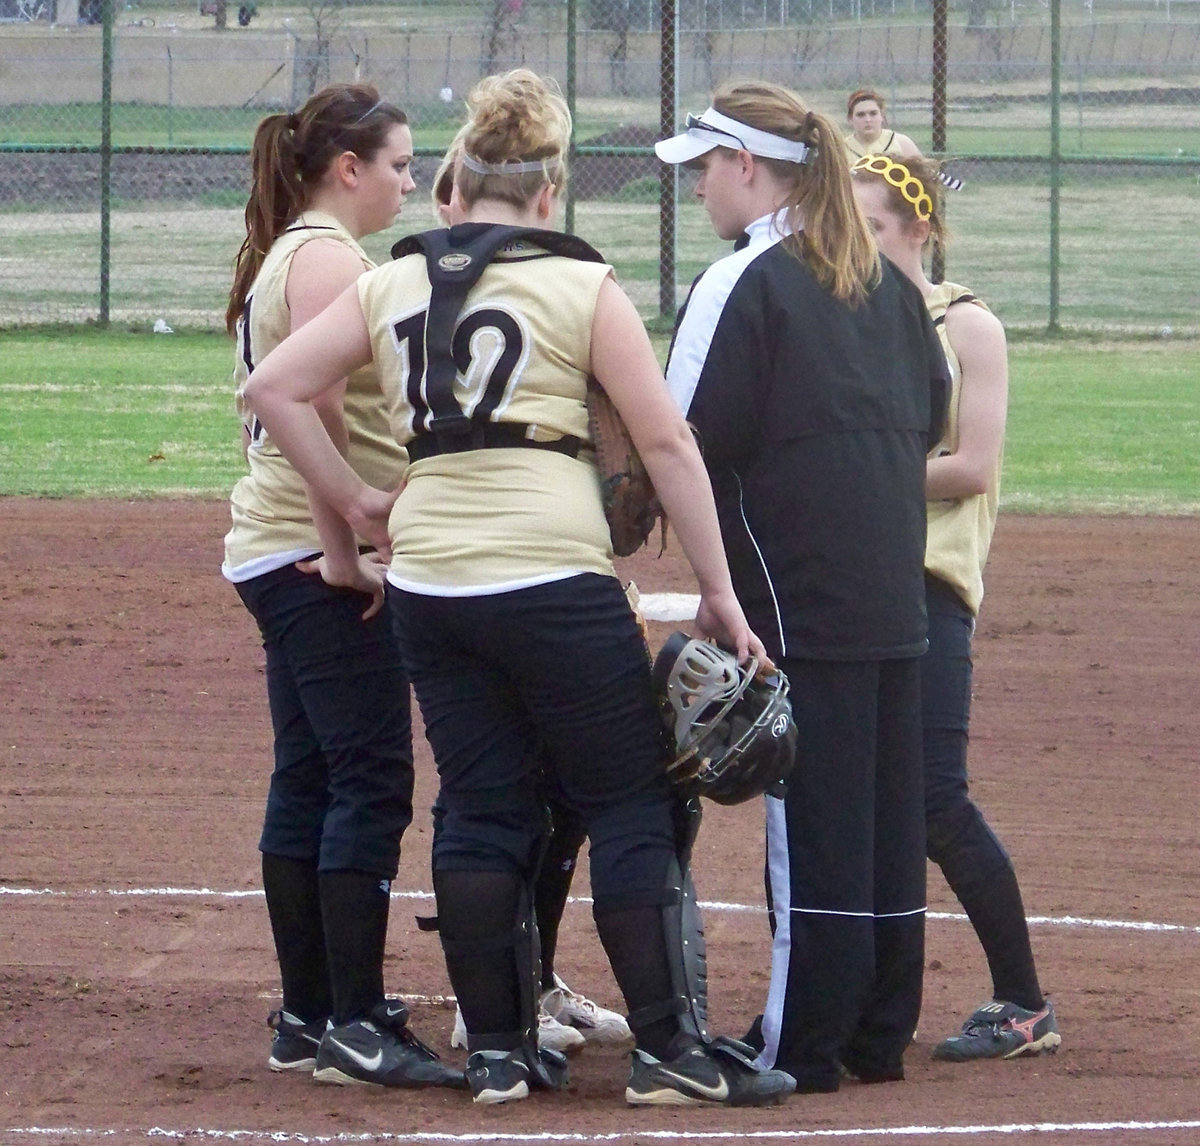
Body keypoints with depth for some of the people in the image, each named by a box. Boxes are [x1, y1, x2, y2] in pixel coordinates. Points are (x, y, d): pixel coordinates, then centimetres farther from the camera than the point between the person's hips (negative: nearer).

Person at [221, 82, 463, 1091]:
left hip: (277, 554, 11)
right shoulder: (329, 257, -12)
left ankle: (308, 1019, 15)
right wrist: (342, 553, -20)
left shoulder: (284, 256, 19)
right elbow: (316, 411, -22)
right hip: (319, 556, -11)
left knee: (308, 783, 11)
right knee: (373, 784, -11)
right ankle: (356, 1028, -13)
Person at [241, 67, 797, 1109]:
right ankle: (670, 1050, 1)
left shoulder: (392, 286, 9)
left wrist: (354, 502, 10)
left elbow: (275, 387, 5)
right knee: (631, 808, 3)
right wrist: (718, 590, -1)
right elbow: (667, 444, -5)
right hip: (555, 577, -4)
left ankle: (497, 1051, 13)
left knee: (481, 814, 12)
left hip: (429, 582, 4)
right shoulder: (582, 287, -1)